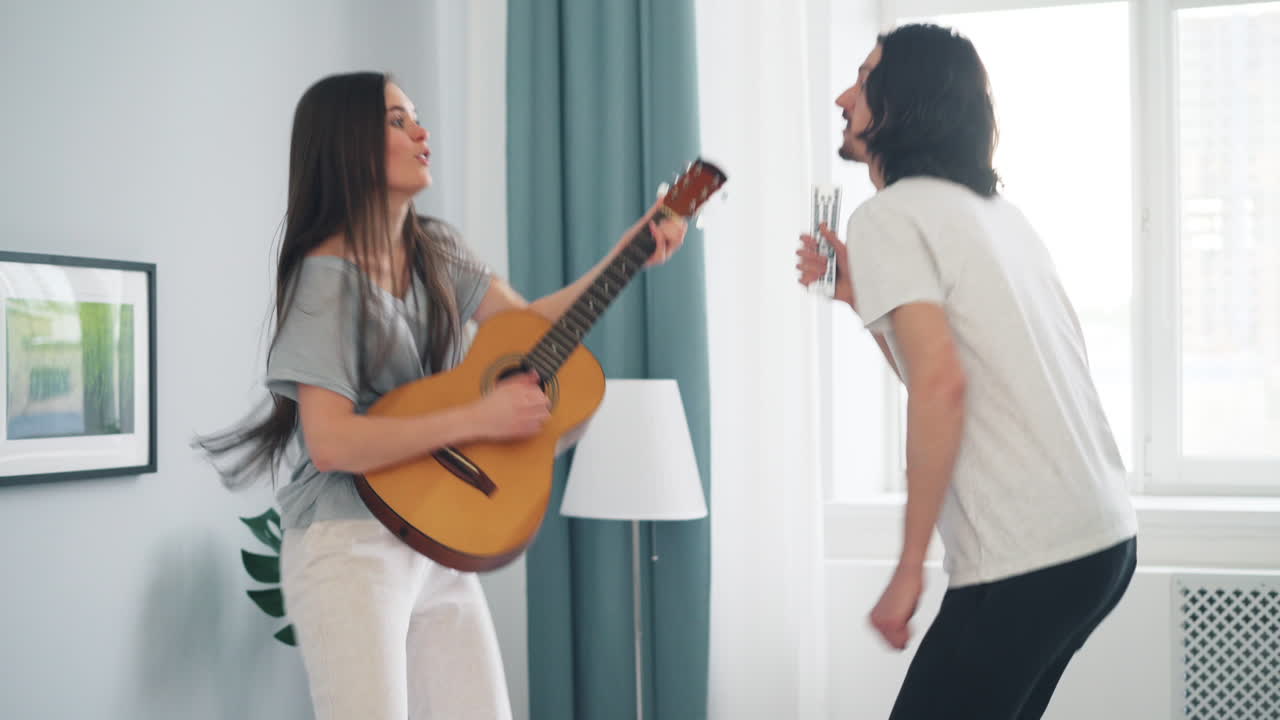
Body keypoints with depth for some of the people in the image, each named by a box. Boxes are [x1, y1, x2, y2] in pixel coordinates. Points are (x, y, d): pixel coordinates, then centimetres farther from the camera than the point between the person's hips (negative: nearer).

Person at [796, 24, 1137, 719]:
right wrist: (858, 294, 20)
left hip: (1025, 558, -9)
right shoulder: (996, 211, 18)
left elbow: (942, 383, -21)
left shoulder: (889, 216, -8)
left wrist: (909, 568, -17)